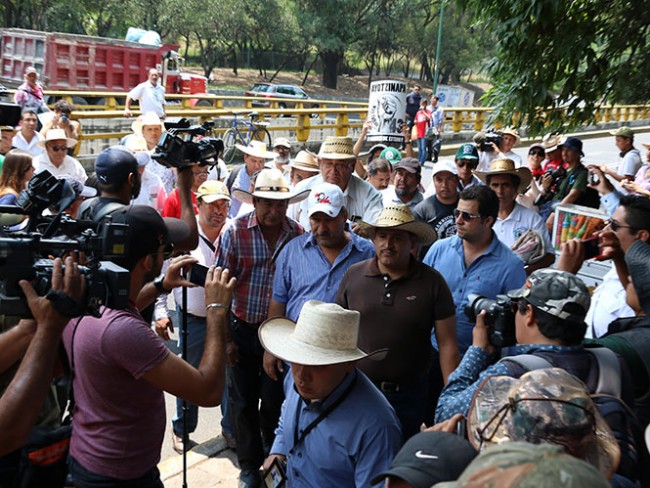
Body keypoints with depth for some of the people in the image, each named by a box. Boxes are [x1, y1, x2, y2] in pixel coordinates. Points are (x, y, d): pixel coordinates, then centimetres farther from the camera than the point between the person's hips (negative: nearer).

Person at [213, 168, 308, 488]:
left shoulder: (299, 235, -7)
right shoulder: (235, 232, -13)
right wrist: (224, 337, -8)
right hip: (242, 330, 0)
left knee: (274, 400, 10)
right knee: (243, 401, 10)